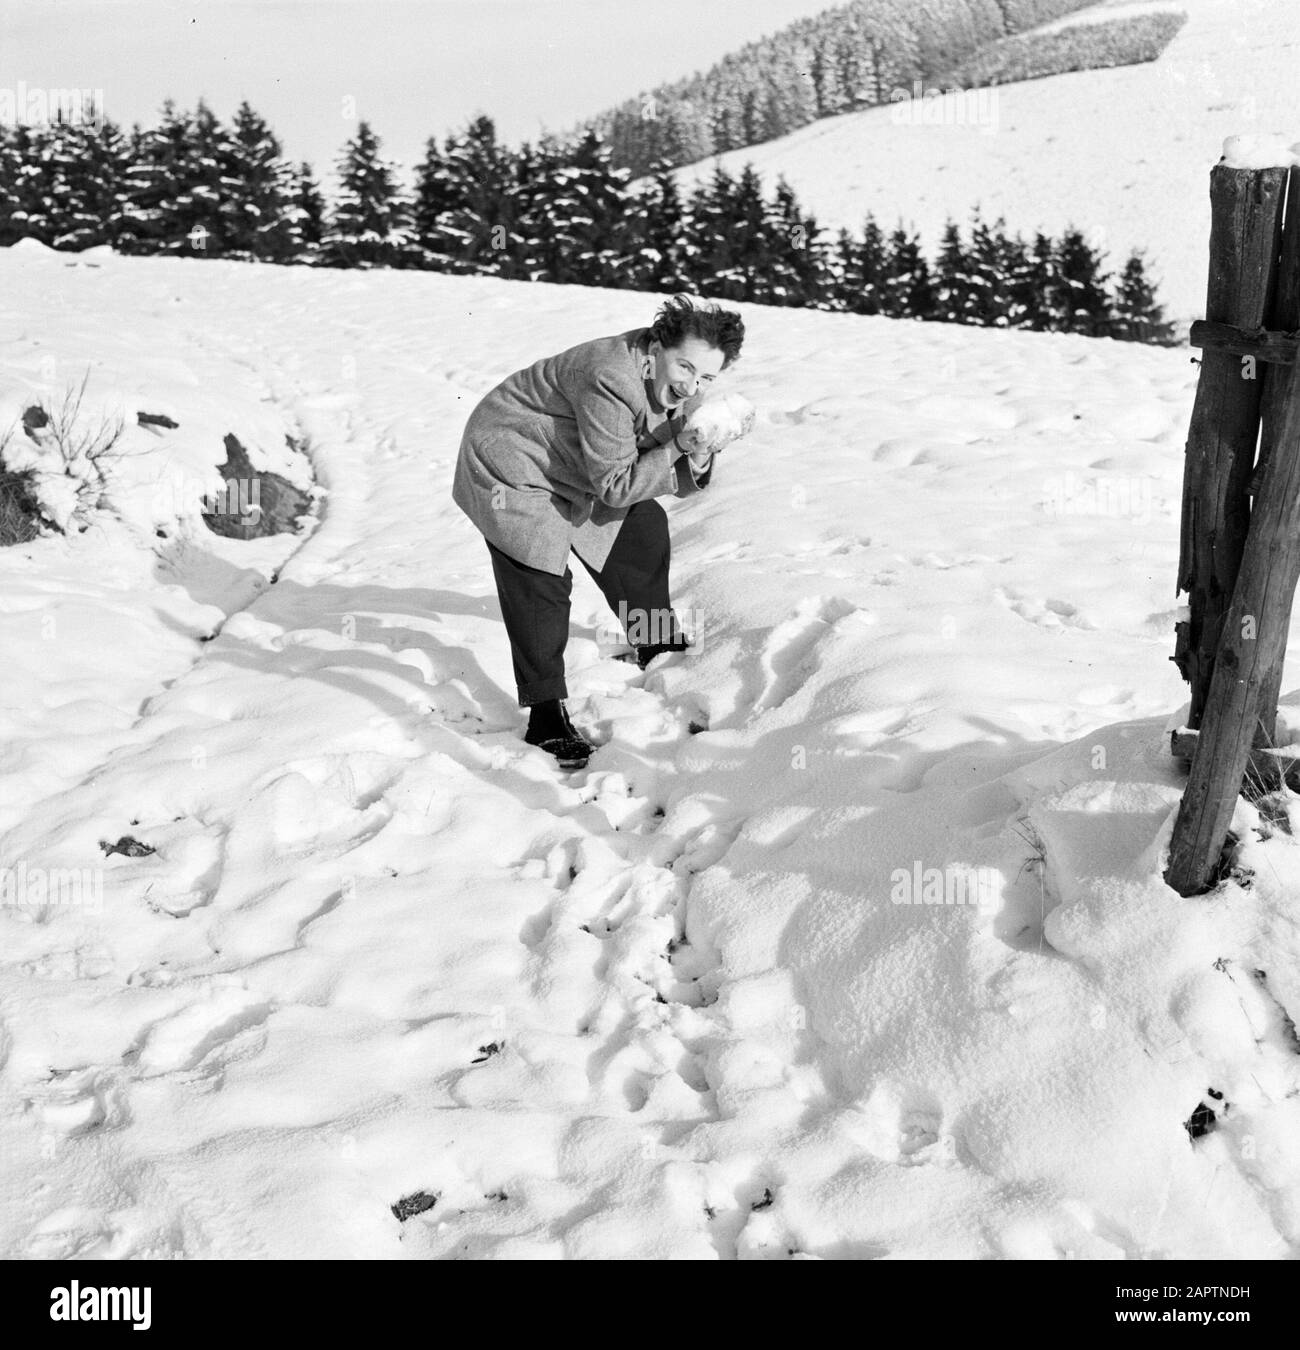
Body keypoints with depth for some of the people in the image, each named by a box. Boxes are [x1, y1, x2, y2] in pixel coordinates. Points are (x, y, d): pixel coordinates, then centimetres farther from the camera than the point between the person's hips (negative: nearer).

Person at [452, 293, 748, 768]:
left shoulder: (672, 386, -9)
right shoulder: (610, 381, -36)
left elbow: (672, 477, -6)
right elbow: (616, 486, -31)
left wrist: (697, 461, -27)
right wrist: (679, 448, -37)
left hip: (569, 468, 9)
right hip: (509, 466, -9)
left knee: (645, 528, 14)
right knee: (541, 584, -15)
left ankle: (658, 644, 37)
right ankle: (545, 719, -8)